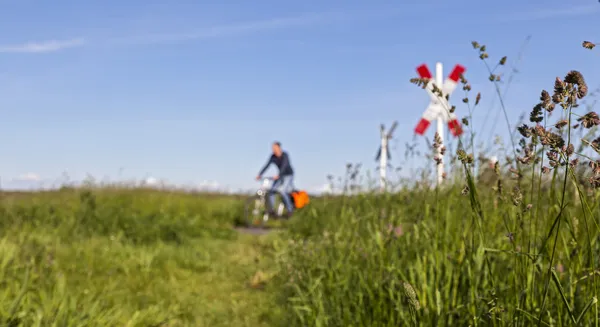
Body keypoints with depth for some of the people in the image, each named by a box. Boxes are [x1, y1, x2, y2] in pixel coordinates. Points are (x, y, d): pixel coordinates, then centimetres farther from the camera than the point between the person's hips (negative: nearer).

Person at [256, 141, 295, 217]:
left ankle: (290, 210, -9)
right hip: (280, 175, 6)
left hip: (288, 175, -6)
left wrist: (278, 175, -50)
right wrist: (259, 174, -24)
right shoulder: (273, 156, -7)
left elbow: (284, 166, -36)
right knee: (271, 191, -9)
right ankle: (271, 210, -2)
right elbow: (267, 165, -12)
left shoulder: (285, 155, -23)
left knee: (282, 191, -22)